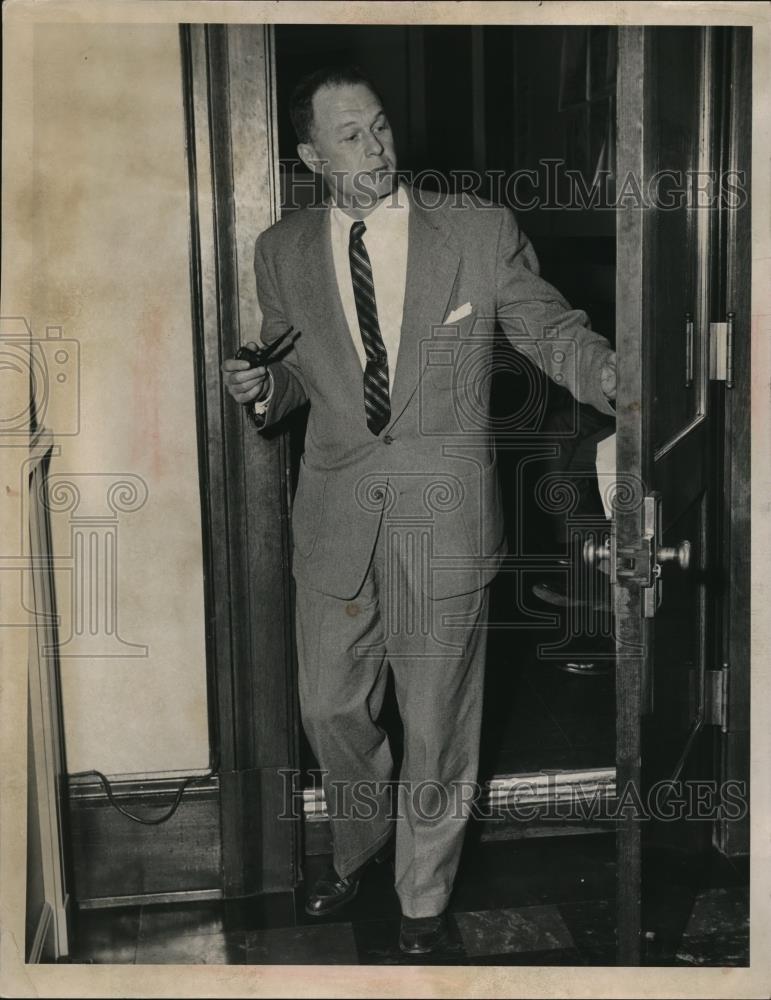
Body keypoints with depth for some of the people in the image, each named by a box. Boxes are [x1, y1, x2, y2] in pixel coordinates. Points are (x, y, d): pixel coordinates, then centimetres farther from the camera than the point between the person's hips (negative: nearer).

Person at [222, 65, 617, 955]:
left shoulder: (481, 232, -4)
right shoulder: (282, 252, 4)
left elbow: (552, 331, -1)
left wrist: (624, 379, -20)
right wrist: (263, 389, -9)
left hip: (444, 516, -2)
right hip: (335, 515, 3)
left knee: (436, 724, 9)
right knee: (330, 708, 17)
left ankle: (424, 898, 35)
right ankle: (356, 850, 49)